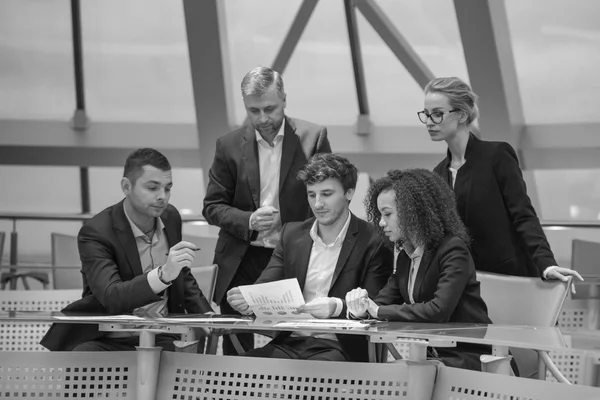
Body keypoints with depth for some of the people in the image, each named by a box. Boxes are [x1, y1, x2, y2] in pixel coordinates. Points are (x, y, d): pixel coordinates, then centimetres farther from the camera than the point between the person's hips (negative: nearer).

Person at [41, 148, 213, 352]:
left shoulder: (171, 218, 6)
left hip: (161, 339, 5)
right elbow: (111, 298, -28)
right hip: (107, 341, -4)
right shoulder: (95, 233, -14)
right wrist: (164, 274, -41)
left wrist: (206, 315, 6)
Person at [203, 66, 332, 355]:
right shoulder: (229, 145, 3)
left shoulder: (313, 137, 0)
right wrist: (249, 221, -14)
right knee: (235, 350, 3)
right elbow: (212, 207, 5)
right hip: (240, 266, 1)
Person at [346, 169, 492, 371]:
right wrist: (362, 306, -16)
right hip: (432, 354, 7)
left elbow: (439, 310, -24)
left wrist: (378, 311, -19)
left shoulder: (453, 250, -13)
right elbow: (385, 299, 8)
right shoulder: (405, 257, 13)